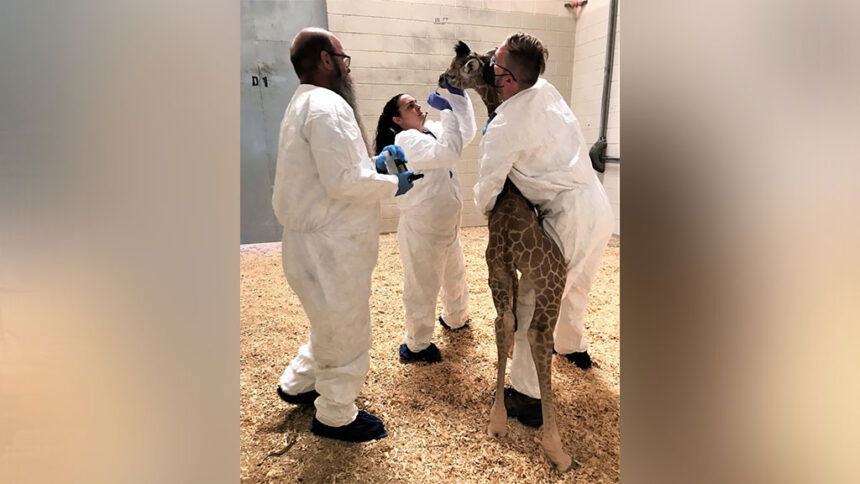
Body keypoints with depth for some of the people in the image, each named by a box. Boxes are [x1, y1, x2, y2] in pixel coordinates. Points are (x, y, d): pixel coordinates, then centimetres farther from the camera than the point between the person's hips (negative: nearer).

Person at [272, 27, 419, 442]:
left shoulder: (305, 103, 15)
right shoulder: (327, 105, -19)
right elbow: (343, 181, -26)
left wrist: (376, 163, 11)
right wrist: (393, 184, -12)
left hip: (323, 242, 11)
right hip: (328, 248, -10)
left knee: (333, 325, 28)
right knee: (346, 334, 8)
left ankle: (296, 384, 44)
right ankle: (336, 417, 28)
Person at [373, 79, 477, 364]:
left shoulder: (430, 131, 9)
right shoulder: (406, 141, -19)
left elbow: (466, 133, 7)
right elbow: (448, 153, -31)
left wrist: (459, 95, -1)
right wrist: (447, 111, -25)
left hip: (446, 226, 9)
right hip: (421, 229, -9)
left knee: (455, 276, 26)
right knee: (422, 289, 6)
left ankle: (455, 319, 47)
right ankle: (416, 347, 24)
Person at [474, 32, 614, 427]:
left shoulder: (505, 126, -18)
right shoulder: (547, 92, 6)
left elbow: (488, 185, -9)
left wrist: (484, 207, 13)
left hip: (571, 219, -9)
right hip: (600, 209, 9)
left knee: (532, 303, 1)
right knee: (573, 287, 29)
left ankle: (528, 397, 9)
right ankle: (573, 346, 54)